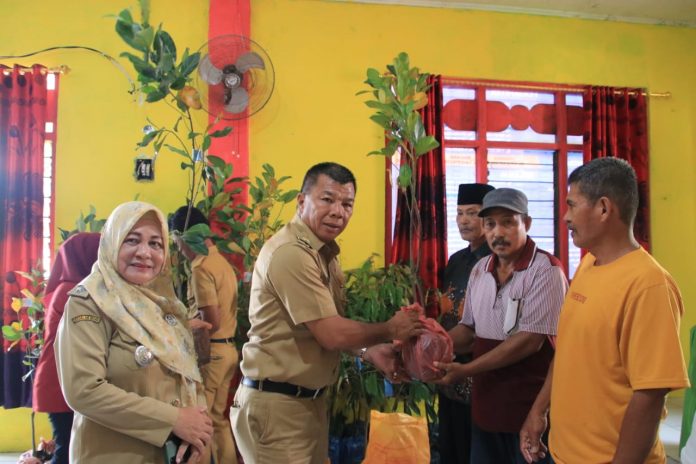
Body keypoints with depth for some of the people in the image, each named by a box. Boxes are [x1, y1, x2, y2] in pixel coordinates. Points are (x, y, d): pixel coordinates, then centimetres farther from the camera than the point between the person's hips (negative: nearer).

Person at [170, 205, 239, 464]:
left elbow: (212, 322, -20)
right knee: (218, 419, 15)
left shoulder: (201, 268, -16)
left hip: (210, 352, -9)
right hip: (228, 349, 9)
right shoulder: (223, 262, 11)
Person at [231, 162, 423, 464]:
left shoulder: (325, 252, 11)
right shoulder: (290, 252, -22)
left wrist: (368, 352, 3)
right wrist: (390, 330, -8)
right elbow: (332, 334, -22)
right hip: (277, 404, -9)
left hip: (310, 399, 9)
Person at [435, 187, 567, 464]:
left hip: (531, 408, -6)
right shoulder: (479, 270, 8)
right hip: (485, 403, 6)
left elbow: (530, 341, -20)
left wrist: (466, 370, -19)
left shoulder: (545, 270, -15)